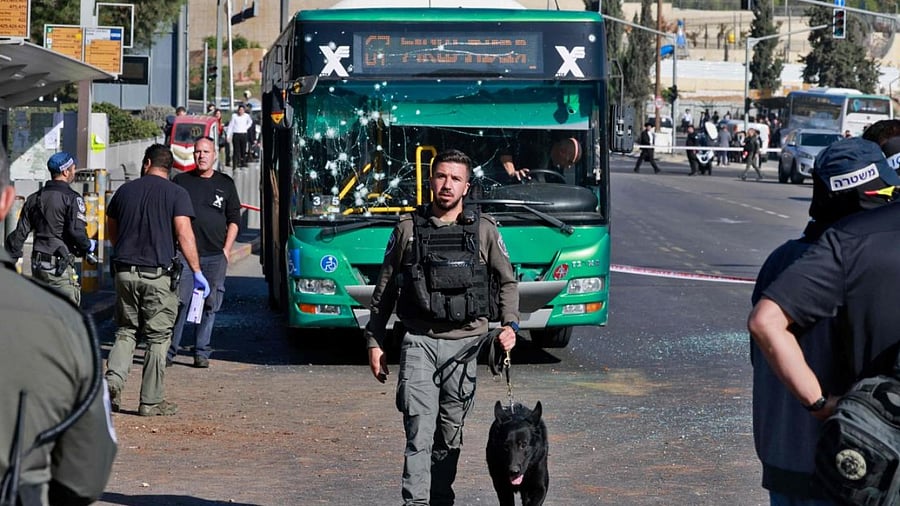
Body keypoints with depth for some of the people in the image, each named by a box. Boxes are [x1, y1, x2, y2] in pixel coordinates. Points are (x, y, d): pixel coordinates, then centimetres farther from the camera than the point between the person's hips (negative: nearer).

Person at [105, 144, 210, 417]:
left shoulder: (125, 190, 10)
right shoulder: (176, 194, -3)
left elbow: (110, 230, 21)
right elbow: (184, 234, -13)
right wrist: (197, 272, -12)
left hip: (125, 271, 4)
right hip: (158, 274, -3)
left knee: (125, 331, 16)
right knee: (158, 337, 4)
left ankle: (114, 378, -7)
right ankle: (151, 401, 5)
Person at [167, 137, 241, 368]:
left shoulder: (225, 184, 11)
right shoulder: (181, 181, 9)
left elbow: (234, 220, 14)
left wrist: (226, 250, 4)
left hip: (215, 255, 1)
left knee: (209, 304, 3)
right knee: (179, 302, -9)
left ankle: (202, 352, 9)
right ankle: (169, 351, -4)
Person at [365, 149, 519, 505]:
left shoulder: (484, 230, 5)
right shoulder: (409, 228, 4)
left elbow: (507, 282, 13)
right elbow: (384, 289, 10)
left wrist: (510, 324, -4)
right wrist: (374, 341, 8)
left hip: (465, 343, 1)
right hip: (419, 341, -1)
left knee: (450, 434, 8)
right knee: (419, 430, -12)